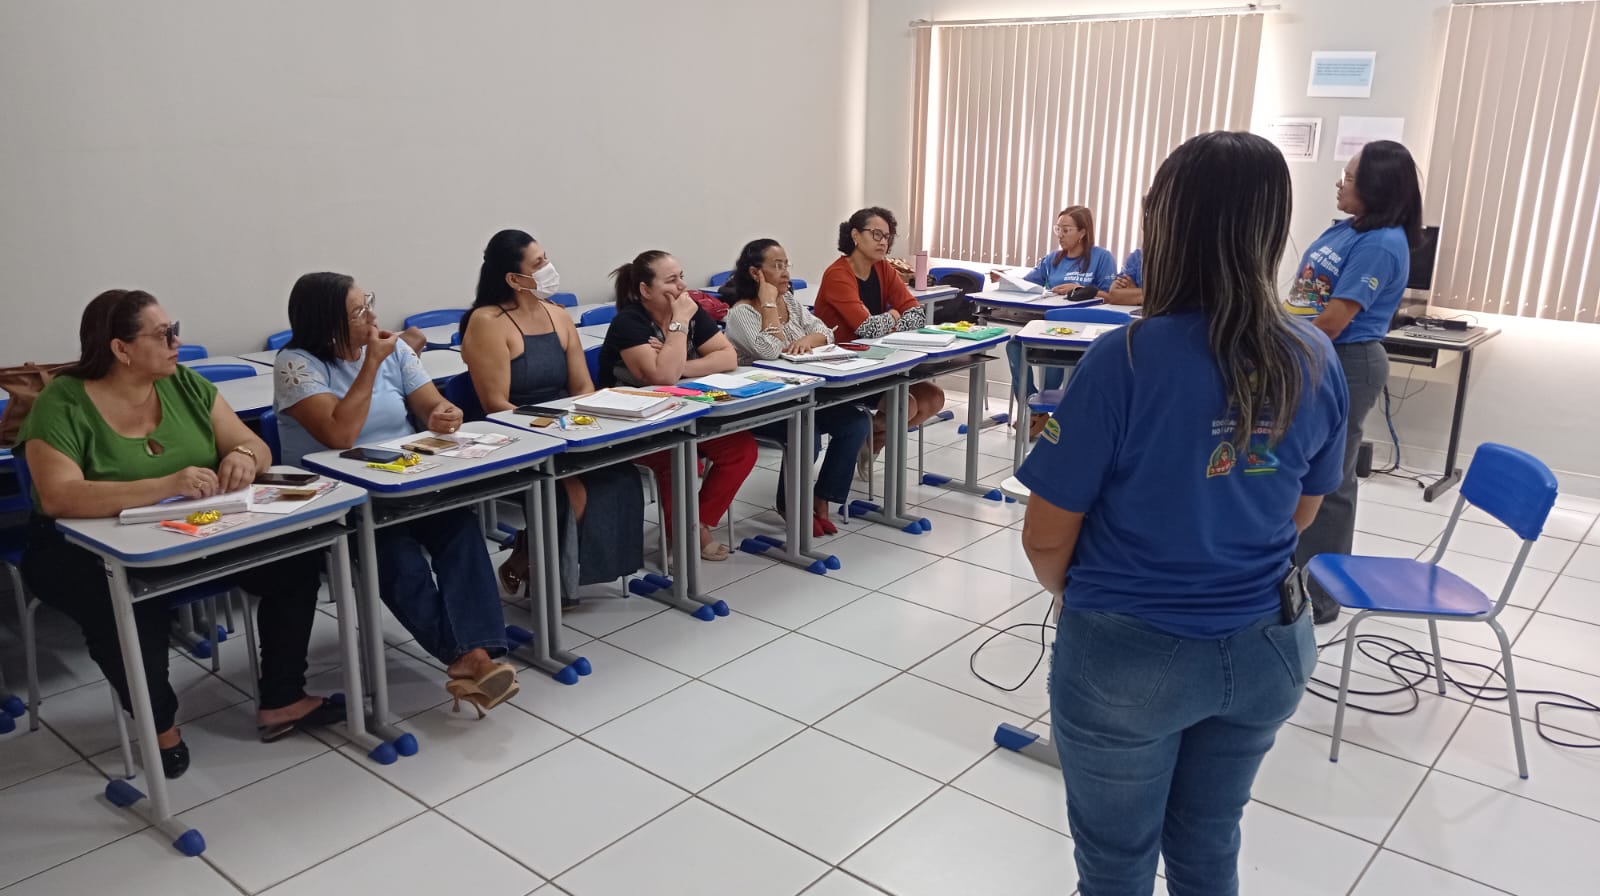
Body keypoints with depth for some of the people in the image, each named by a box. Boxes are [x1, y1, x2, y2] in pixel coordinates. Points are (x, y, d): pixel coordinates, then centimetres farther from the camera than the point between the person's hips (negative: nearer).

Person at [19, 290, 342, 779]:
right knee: (129, 604, -37)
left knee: (295, 556, -16)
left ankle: (281, 700, -5)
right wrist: (163, 486, -39)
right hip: (90, 550, -4)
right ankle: (159, 723, -9)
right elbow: (57, 498, -27)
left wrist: (243, 456, -27)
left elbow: (254, 445, -1)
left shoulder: (185, 384, 1)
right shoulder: (62, 406, -14)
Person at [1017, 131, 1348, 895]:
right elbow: (1302, 512, 8)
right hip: (1266, 648, 5)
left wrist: (1071, 592, 6)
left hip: (1130, 655, -5)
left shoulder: (1126, 360, -24)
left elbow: (1045, 538, -16)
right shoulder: (1317, 362, -7)